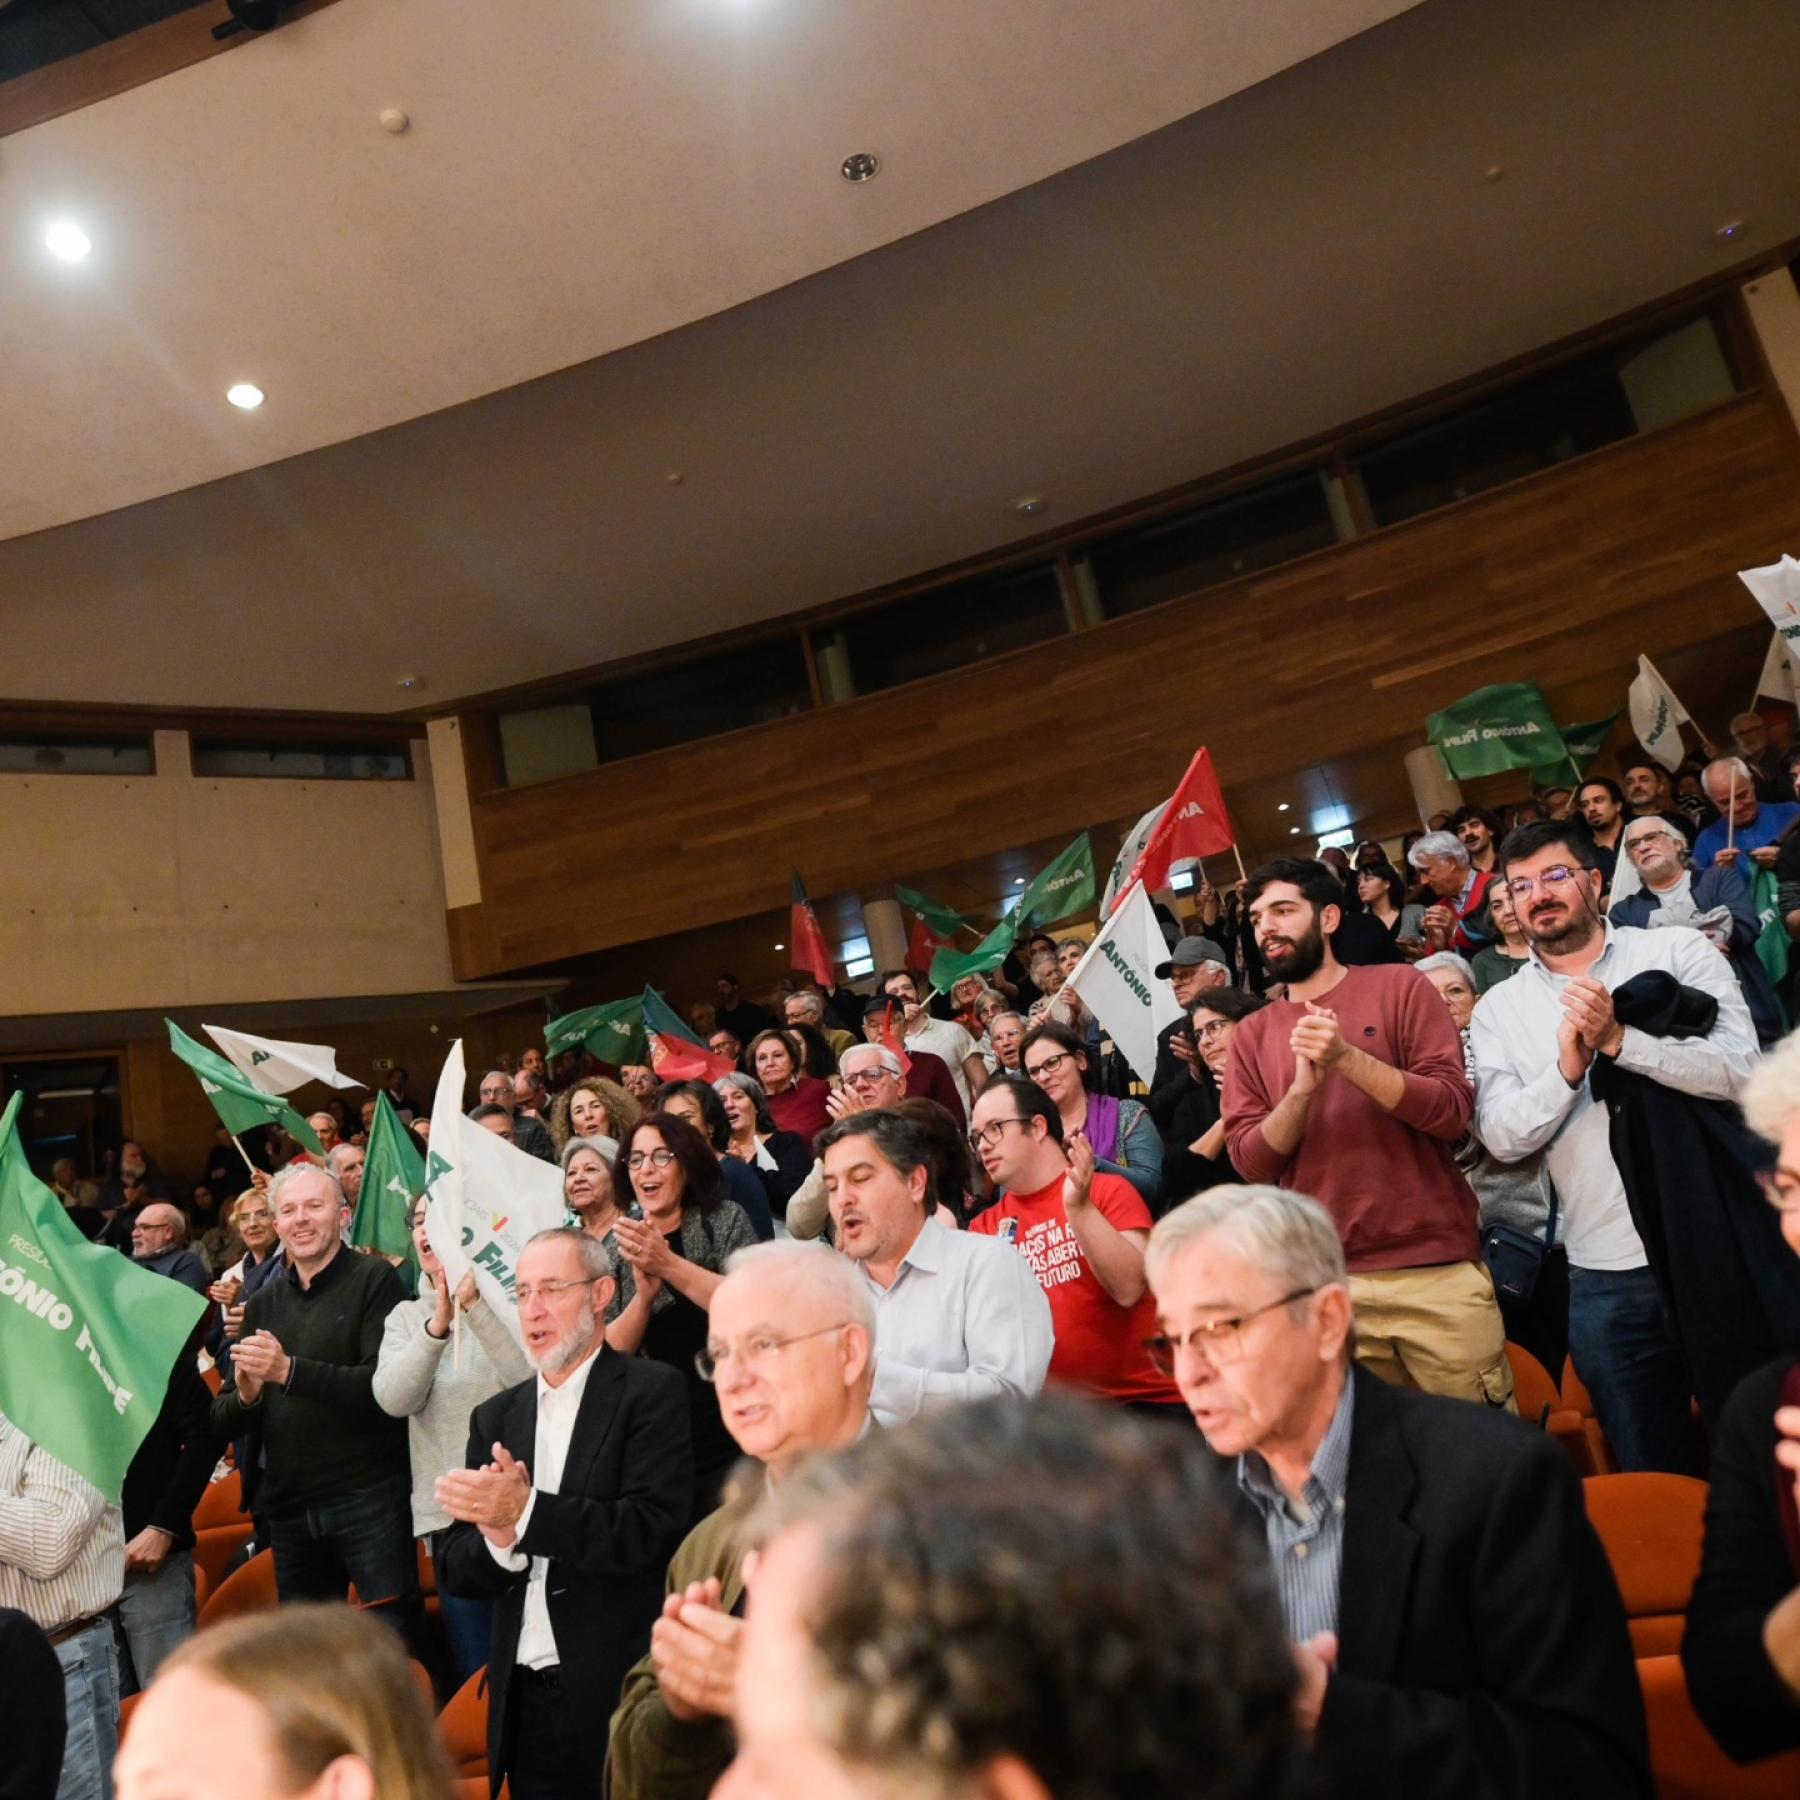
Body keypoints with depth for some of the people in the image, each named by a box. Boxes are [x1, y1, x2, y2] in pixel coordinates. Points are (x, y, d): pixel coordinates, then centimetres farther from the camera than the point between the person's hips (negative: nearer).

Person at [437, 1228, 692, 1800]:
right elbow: (458, 1570, 5)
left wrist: (525, 1511, -25)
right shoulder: (496, 1417, 8)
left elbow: (650, 1529, -18)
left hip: (623, 1695, -5)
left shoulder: (650, 1391, -8)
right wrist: (500, 1539, -16)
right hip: (522, 1698, 5)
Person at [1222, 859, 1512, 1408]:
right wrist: (1303, 1087, -17)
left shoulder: (1398, 986, 1)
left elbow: (1453, 1110, -7)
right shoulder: (1252, 1034, 8)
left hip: (1435, 1270, -2)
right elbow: (1250, 1162, 0)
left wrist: (1348, 1058, -19)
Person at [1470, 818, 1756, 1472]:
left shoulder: (1679, 952, 1)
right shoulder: (1498, 1008, 4)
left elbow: (1742, 1068, -12)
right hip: (1606, 1275, 2)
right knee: (1653, 1473, 13)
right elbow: (1503, 1138, -6)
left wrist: (1620, 1039, -23)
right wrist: (1568, 1065, -20)